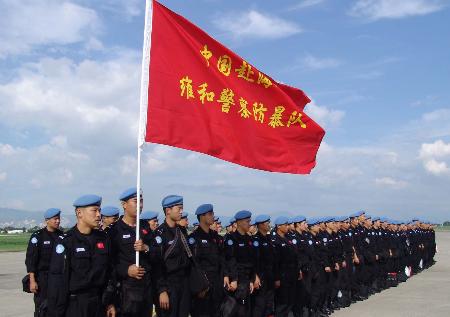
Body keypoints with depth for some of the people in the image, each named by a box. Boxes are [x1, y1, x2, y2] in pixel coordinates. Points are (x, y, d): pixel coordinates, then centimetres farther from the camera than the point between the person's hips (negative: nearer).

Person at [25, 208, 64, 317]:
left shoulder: (61, 235, 7)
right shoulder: (37, 236, -7)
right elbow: (30, 260, -9)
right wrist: (32, 281, -14)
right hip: (43, 277, -5)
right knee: (42, 307, -3)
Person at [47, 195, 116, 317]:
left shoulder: (103, 238, 5)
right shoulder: (66, 242, -11)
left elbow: (109, 273, 8)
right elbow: (57, 281, -12)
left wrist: (109, 302, 8)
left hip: (99, 304, 5)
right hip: (74, 305, -5)